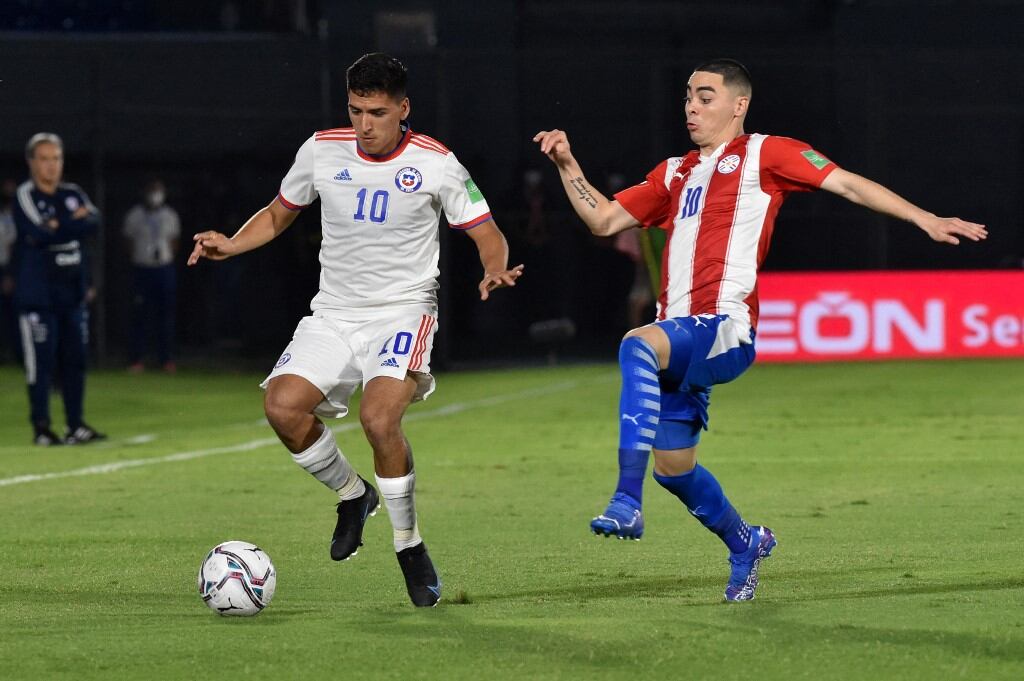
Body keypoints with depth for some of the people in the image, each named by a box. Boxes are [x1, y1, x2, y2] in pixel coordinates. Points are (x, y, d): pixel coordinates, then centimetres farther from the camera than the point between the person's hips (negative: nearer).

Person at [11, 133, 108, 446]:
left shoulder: (73, 194, 12)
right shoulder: (25, 196, -5)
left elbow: (93, 221, -6)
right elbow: (40, 234, -19)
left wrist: (59, 226, -16)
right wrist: (74, 222, -9)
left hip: (72, 292, 6)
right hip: (37, 294, -6)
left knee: (75, 359, 7)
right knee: (41, 362, -5)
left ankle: (76, 425, 14)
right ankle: (41, 428, 0)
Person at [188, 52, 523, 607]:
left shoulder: (435, 163, -6)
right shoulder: (322, 151, 2)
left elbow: (487, 235, 0)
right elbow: (279, 214, 17)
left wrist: (495, 270, -23)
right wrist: (230, 245, -1)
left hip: (403, 312, -4)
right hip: (333, 316, 4)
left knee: (378, 416, -28)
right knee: (283, 405, -21)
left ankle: (409, 546, -8)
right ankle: (352, 494, 8)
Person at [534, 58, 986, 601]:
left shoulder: (763, 154, 5)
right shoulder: (675, 174, 24)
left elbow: (848, 185, 1)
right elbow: (604, 219, 25)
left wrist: (926, 221, -6)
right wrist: (567, 165, 13)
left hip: (725, 331, -8)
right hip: (679, 338, 8)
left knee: (638, 346, -37)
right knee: (673, 468, 11)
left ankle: (627, 503, -43)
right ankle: (745, 545, 38)